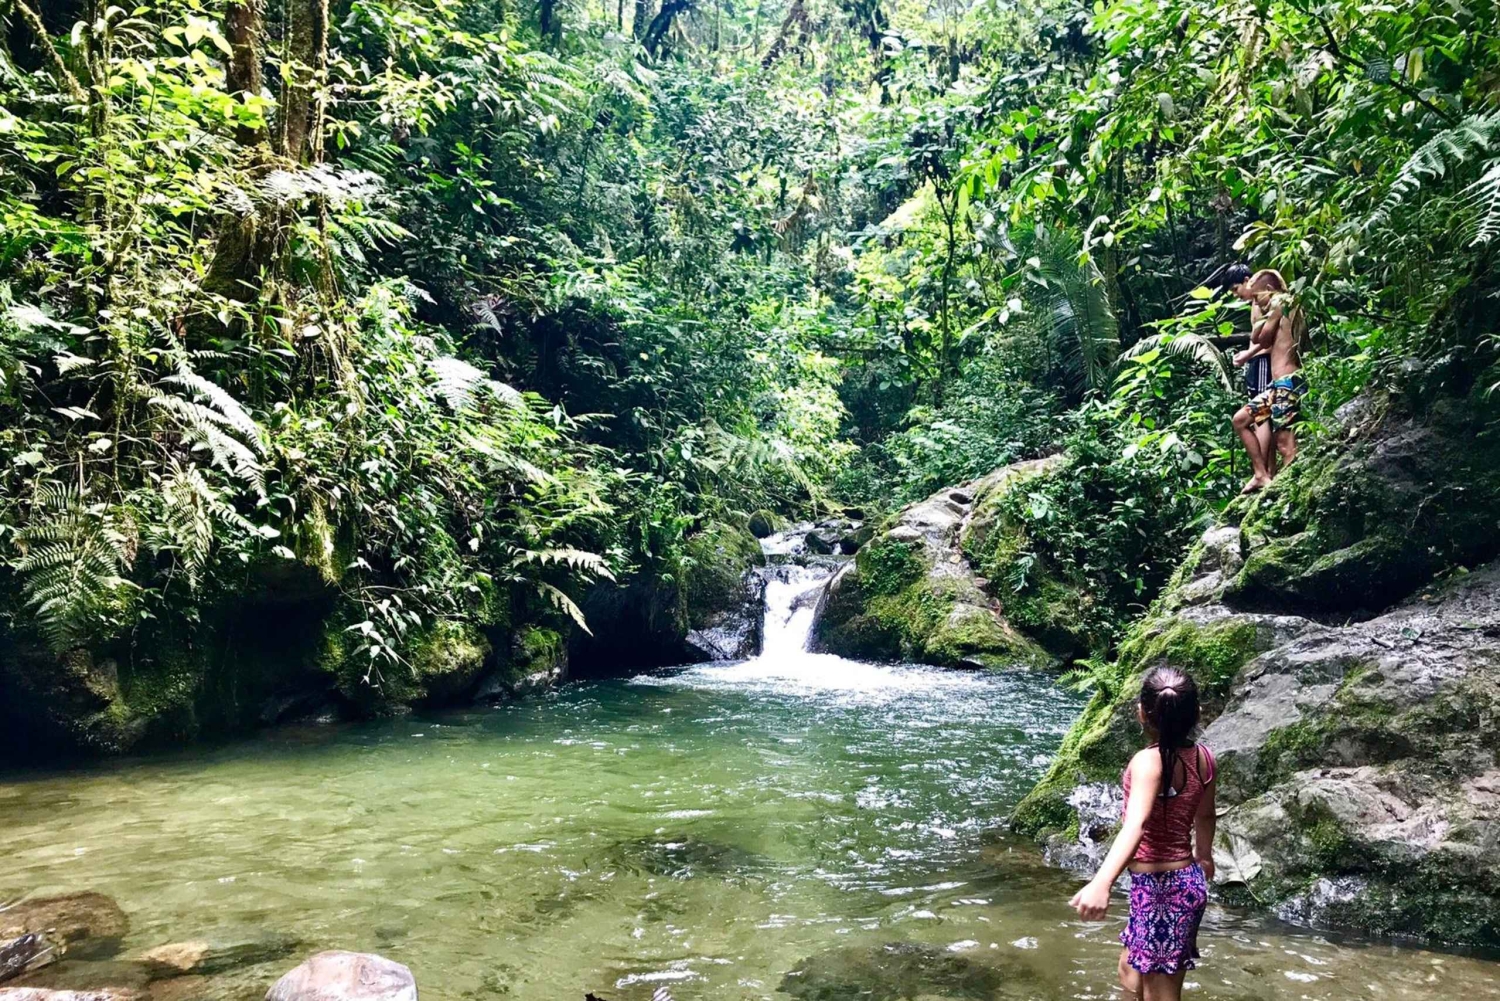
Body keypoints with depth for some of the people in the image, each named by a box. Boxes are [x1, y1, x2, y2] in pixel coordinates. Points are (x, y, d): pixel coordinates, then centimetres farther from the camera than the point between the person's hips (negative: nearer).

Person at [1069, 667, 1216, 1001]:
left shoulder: (1149, 761, -24)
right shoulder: (1203, 757, -1)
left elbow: (1135, 825, -40)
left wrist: (1101, 883, -54)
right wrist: (1204, 856, 37)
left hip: (1160, 887, -8)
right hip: (1188, 880, 8)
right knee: (1131, 970, 25)